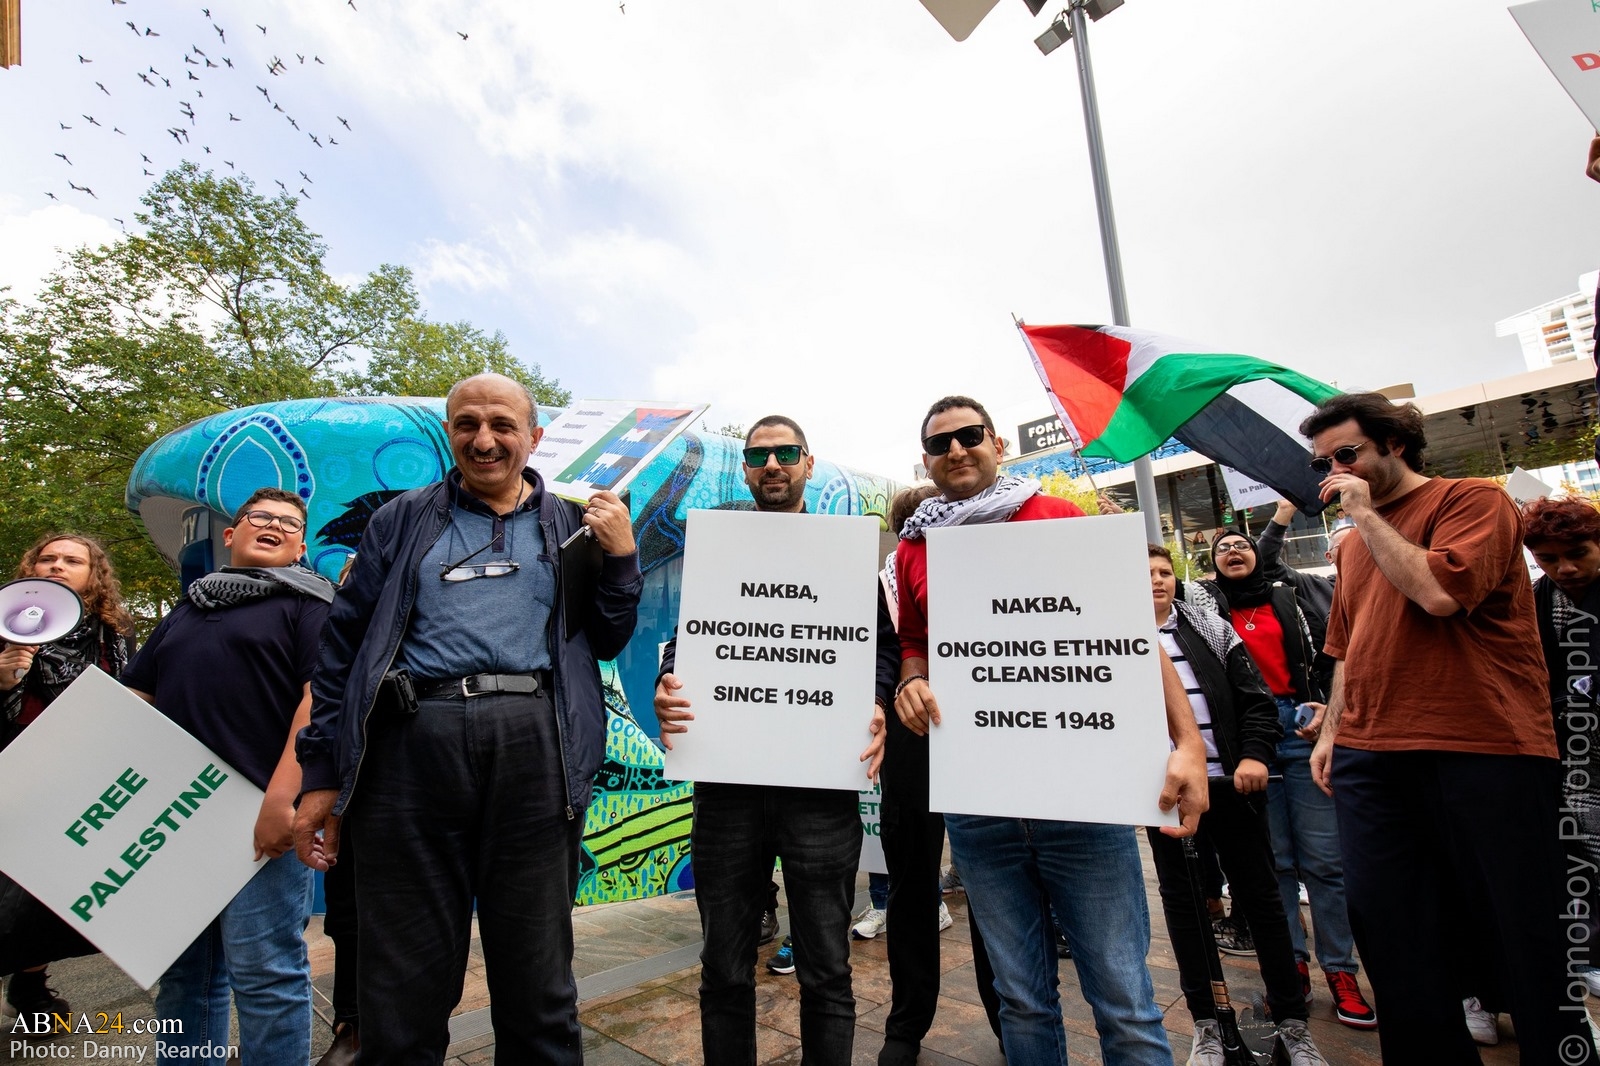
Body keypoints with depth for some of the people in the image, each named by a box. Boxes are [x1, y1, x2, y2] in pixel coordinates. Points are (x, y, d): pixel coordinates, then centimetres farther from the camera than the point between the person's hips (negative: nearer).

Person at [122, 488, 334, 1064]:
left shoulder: (309, 602, 1)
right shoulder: (187, 610, 21)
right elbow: (135, 698, 22)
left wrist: (282, 796, -21)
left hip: (262, 819, -6)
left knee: (264, 972, -2)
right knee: (181, 970, 17)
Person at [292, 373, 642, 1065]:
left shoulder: (570, 527, 14)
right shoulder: (403, 521, 14)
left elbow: (607, 642, 13)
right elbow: (344, 645, 11)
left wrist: (620, 557, -2)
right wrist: (322, 774, 5)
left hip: (536, 749, 0)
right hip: (412, 743, 1)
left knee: (537, 979, 11)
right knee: (403, 985, 11)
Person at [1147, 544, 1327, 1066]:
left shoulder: (1212, 627, 8)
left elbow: (1254, 694, 4)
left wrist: (1254, 753, -8)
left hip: (1230, 780, 1)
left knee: (1260, 895, 10)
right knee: (1182, 900, 9)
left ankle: (1292, 1021, 26)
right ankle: (1207, 1023, 24)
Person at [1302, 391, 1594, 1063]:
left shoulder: (1472, 498, 1)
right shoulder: (1354, 546, 19)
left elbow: (1439, 591, -18)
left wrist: (1365, 514, -9)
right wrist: (1331, 730, 17)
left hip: (1483, 754, -6)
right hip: (1370, 760, 6)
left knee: (1530, 932, 5)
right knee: (1391, 934, 8)